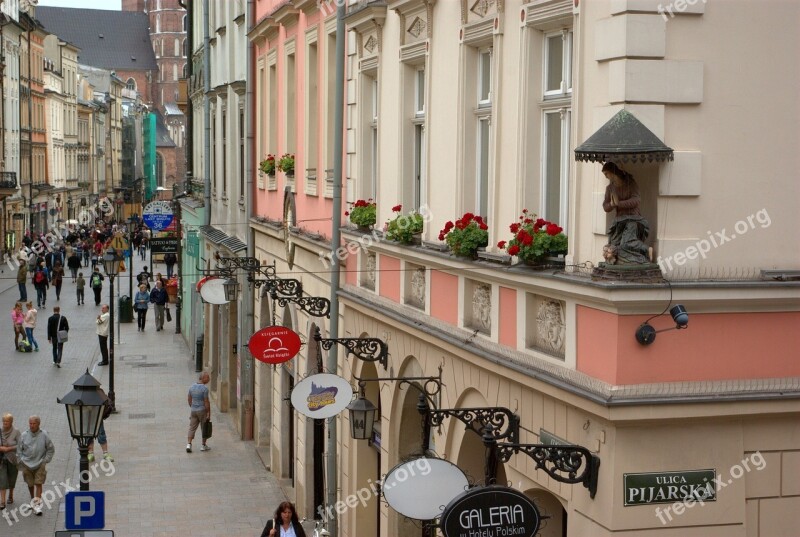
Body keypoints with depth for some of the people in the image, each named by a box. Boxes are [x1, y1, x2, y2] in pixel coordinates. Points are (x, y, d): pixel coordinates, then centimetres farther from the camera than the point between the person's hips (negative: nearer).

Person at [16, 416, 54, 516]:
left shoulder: (44, 435, -5)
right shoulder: (24, 435, -2)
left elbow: (51, 449, 4)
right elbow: (19, 450, 7)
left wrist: (46, 460, -2)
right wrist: (20, 462, 2)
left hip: (40, 464, -2)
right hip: (27, 464, 2)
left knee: (38, 484, -8)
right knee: (30, 484, 13)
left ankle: (37, 505, -8)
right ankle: (32, 500, 36)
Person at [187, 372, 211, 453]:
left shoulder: (192, 386, 3)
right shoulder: (204, 388, -18)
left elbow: (189, 400, 10)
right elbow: (206, 402, -17)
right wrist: (208, 413, -12)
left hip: (193, 410, 5)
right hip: (202, 410, -5)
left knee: (192, 428, 9)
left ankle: (189, 444, -4)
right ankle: (203, 445, 16)